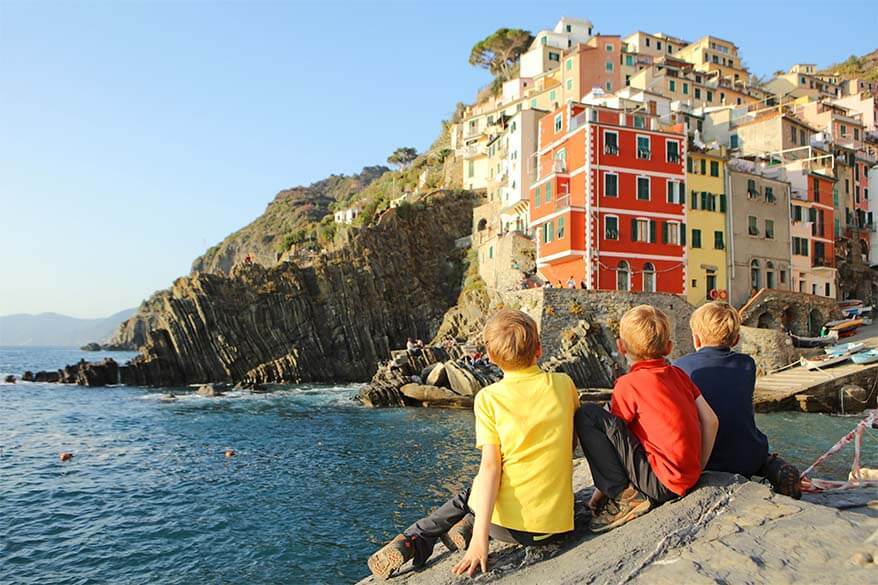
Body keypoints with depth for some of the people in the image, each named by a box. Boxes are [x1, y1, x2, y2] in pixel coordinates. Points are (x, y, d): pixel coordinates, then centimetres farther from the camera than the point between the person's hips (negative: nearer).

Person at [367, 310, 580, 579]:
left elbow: (490, 466, -15)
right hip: (555, 521, 2)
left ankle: (412, 541, 14)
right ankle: (468, 527, 3)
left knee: (468, 497, 29)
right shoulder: (564, 384, -1)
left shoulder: (488, 398, -8)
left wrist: (481, 537, -16)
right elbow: (571, 444, 12)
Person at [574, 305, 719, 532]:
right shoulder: (678, 374, 8)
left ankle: (625, 496, -9)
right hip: (689, 478, 8)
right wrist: (696, 470, 16)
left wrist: (602, 488, 7)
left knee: (586, 415, -13)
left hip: (661, 484, -8)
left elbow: (614, 435, -5)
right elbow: (711, 421, 7)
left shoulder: (628, 384, -9)